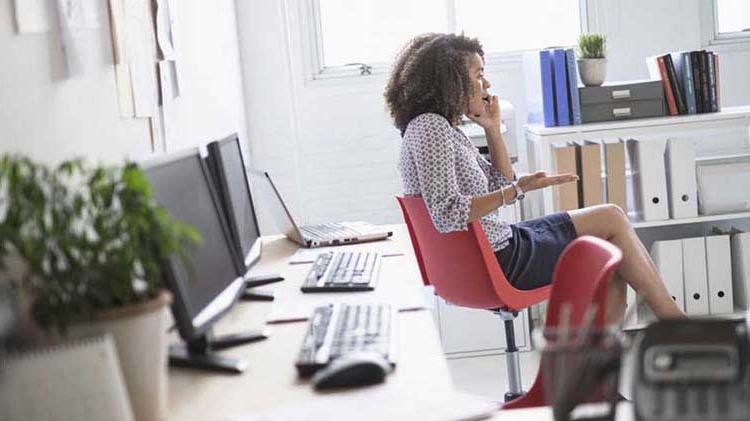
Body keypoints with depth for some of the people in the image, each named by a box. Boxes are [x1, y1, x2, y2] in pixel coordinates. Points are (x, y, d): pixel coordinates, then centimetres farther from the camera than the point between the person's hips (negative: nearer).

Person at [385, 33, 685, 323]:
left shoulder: (445, 128, 13)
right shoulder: (429, 127, -18)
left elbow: (501, 186, 18)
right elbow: (445, 215, -30)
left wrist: (492, 130, 8)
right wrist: (518, 190, -31)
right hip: (496, 262, -10)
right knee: (612, 220, 3)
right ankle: (672, 319, 16)